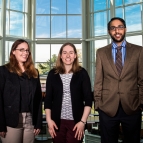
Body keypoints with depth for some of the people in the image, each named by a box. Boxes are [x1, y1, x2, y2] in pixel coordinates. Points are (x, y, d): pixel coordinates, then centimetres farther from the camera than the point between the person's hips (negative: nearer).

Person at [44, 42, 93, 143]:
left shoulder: (82, 73, 0)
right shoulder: (53, 74, 4)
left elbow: (88, 99, -2)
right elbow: (48, 98, 6)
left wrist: (83, 121, -8)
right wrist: (49, 120, -1)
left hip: (76, 122, -1)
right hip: (57, 121, 2)